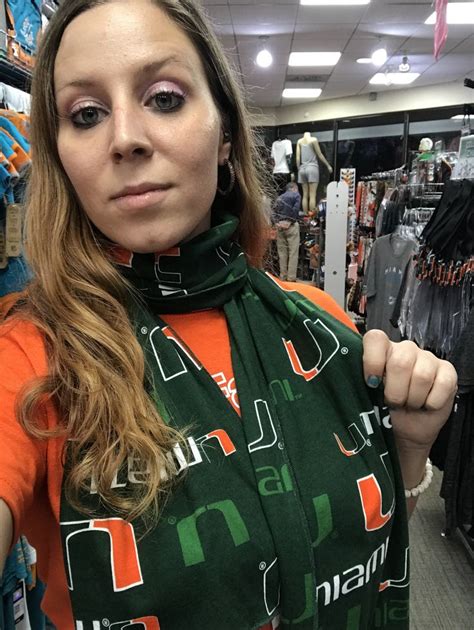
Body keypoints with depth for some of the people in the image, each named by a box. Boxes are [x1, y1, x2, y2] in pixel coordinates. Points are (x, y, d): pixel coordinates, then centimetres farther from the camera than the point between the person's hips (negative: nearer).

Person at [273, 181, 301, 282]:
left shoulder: (279, 197, 21)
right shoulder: (296, 195, 6)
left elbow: (274, 211, 8)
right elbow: (295, 210, -10)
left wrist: (277, 222, -2)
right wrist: (290, 221, -10)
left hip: (279, 226, 5)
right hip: (291, 225, -5)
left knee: (282, 253, 8)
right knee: (293, 253, -4)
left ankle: (283, 277, 11)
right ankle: (291, 278, -8)